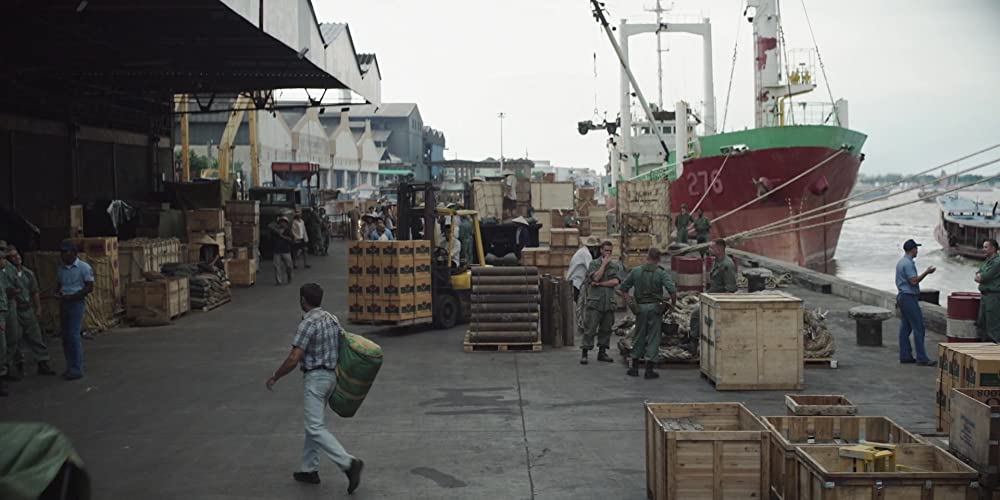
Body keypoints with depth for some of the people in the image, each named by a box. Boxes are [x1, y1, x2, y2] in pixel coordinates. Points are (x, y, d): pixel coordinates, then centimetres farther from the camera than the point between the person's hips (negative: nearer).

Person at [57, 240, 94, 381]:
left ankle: (77, 369, -9)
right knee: (66, 336, 5)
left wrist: (71, 297, -17)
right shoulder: (61, 269, 14)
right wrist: (58, 293, -2)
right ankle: (70, 367, 11)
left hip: (77, 302, -6)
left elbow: (89, 287, -8)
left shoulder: (84, 267, -5)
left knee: (74, 335, -12)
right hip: (63, 304, 6)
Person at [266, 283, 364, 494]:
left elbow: (293, 359, -20)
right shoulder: (333, 319, 7)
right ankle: (309, 469, 24)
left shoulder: (308, 323, -18)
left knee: (316, 428, -9)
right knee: (313, 424, 18)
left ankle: (349, 463, -20)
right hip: (331, 375, 9)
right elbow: (340, 349, 14)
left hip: (315, 378, -9)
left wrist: (274, 378, -7)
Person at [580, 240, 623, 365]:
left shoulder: (616, 265, 10)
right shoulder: (594, 263, 4)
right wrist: (604, 263, -7)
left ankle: (602, 352, 17)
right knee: (590, 328, -6)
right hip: (595, 301, -3)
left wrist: (600, 284, -10)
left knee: (606, 329, 8)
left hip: (609, 302, 3)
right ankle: (584, 353, -3)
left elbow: (615, 282, -4)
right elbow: (596, 277, -14)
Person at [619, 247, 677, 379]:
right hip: (655, 307, -3)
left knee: (639, 336, 15)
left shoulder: (636, 271, 1)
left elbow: (624, 288, 5)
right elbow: (672, 290, -18)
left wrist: (629, 300, 17)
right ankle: (649, 370, 3)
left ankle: (634, 367, 20)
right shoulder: (661, 273, -8)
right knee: (653, 337, 4)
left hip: (640, 307, 3)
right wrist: (673, 303, -1)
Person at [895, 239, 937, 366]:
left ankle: (905, 355, 12)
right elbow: (914, 281, -22)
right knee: (918, 327, -9)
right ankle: (921, 358, -10)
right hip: (909, 297, -11)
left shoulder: (901, 262, 15)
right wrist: (926, 272, -17)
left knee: (905, 327, 10)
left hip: (902, 296, 11)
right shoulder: (908, 263, -17)